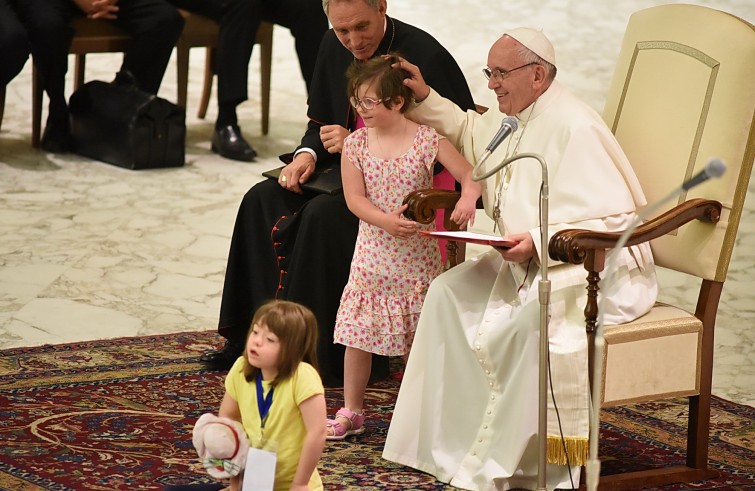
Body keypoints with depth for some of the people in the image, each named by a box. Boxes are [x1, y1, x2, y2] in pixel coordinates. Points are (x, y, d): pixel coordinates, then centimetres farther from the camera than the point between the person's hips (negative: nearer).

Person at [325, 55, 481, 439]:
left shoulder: (427, 140, -7)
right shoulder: (355, 144, -1)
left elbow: (469, 175, -9)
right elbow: (355, 199, -5)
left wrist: (468, 197, -31)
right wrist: (387, 221, -21)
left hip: (417, 253, -2)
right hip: (373, 252, 2)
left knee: (419, 336, 5)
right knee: (358, 334, 4)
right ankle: (351, 412, 15)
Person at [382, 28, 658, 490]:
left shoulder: (575, 127, -20)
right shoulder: (512, 120, 10)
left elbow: (615, 218, -24)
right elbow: (468, 131, 36)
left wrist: (540, 241, -30)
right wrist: (425, 99, 23)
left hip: (594, 267, -10)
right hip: (529, 260, 10)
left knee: (535, 318, -36)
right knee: (449, 294, -6)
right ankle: (452, 442, -7)